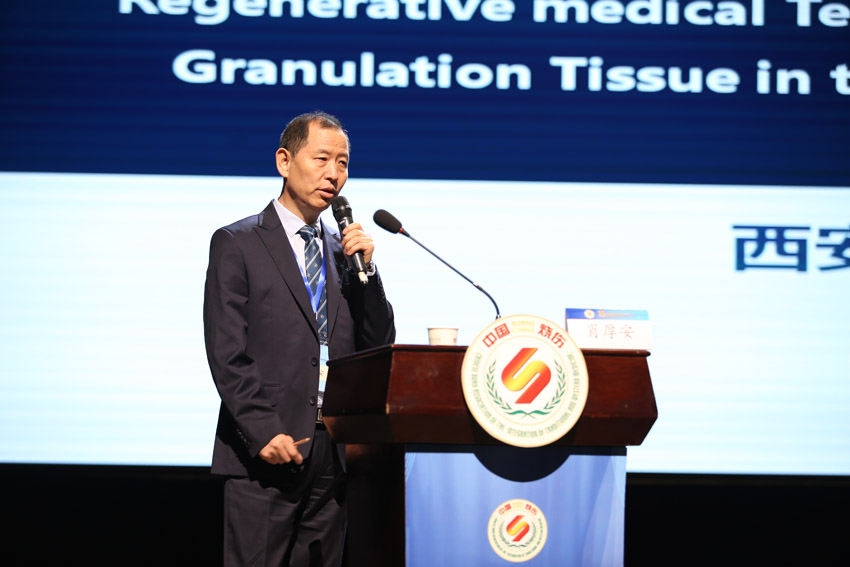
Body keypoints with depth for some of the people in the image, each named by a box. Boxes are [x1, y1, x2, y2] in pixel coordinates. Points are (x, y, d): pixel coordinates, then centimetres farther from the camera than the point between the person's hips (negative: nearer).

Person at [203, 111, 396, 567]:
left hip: (332, 457, 5)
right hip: (265, 454, -5)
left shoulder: (343, 250, 16)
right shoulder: (237, 244, 0)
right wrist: (264, 432, -17)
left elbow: (378, 348, 13)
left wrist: (365, 268, 0)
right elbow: (226, 354, -7)